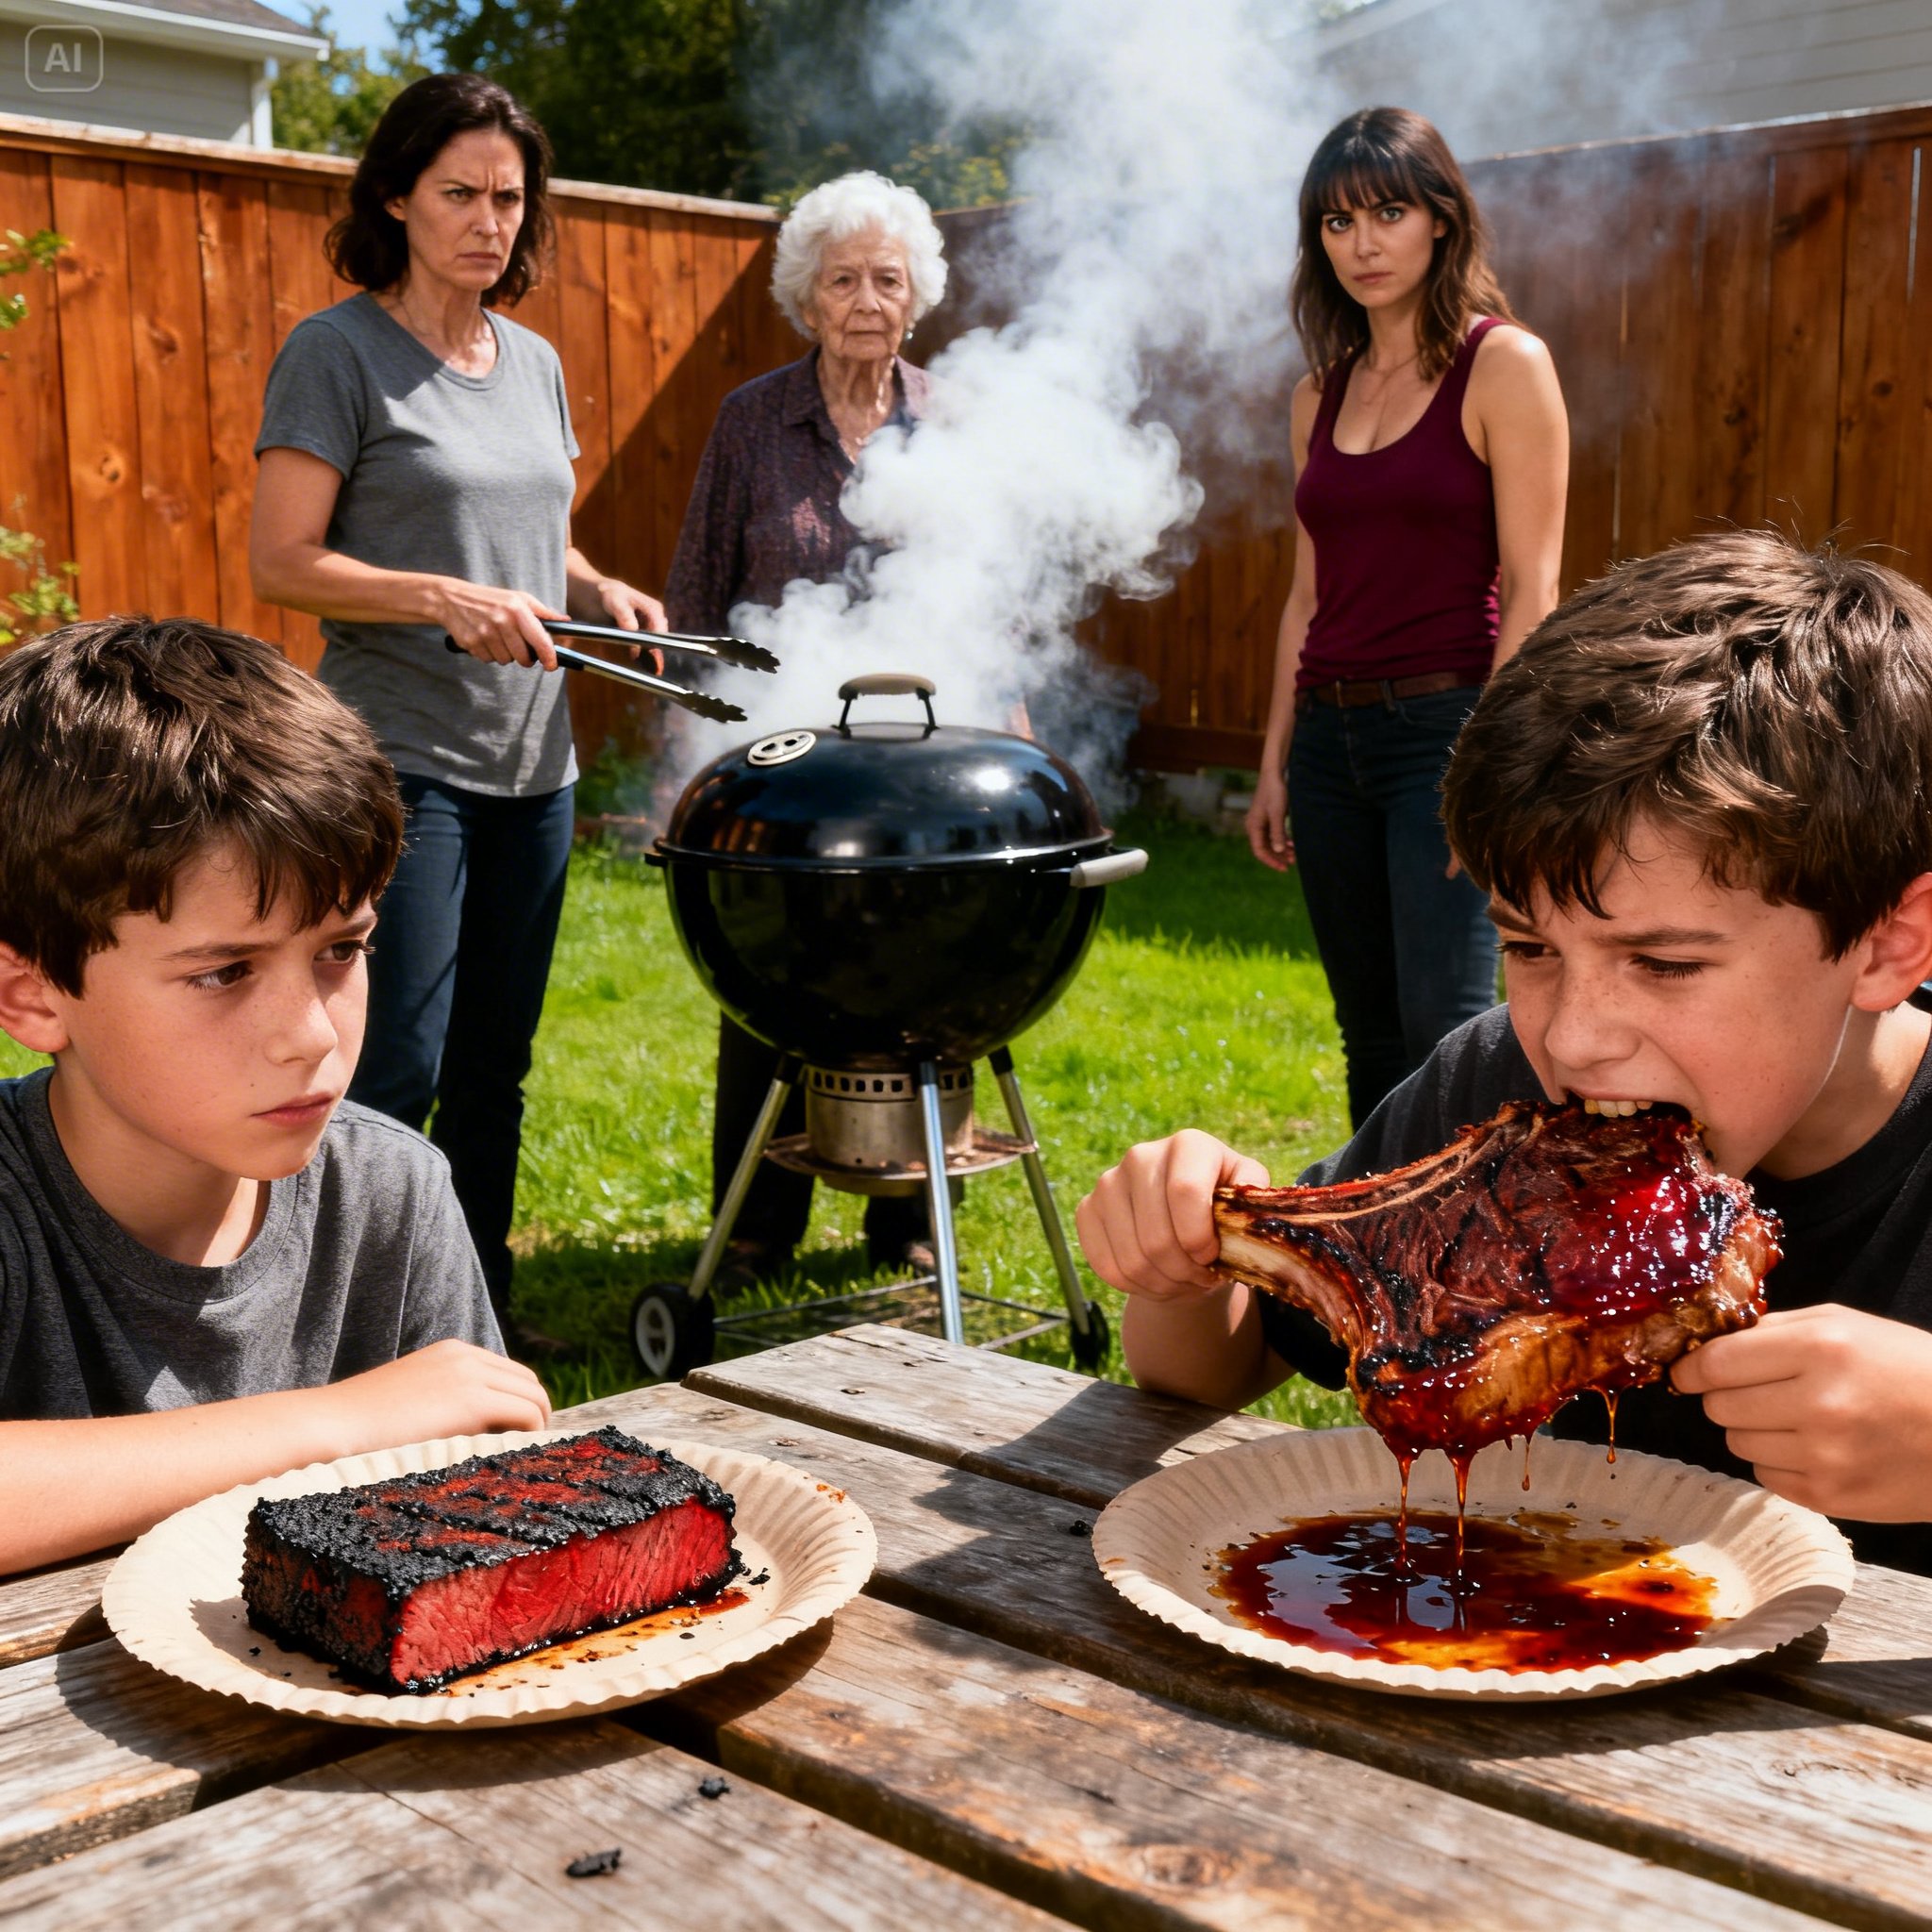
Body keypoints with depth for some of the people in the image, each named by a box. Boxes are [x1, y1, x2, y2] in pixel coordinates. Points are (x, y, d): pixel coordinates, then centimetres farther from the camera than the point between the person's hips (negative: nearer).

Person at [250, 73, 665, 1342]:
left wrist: (600, 593, 3)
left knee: (493, 1073, 13)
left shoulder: (534, 361, 14)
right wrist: (450, 597, -23)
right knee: (398, 1072, -9)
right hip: (402, 761, -6)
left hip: (533, 762, 6)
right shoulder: (339, 353, -6)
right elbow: (282, 564, -11)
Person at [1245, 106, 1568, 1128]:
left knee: (1450, 1034, -13)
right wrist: (1274, 765, 13)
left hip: (1443, 724, -6)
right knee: (1371, 1042, 11)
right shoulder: (1322, 395, 14)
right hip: (1330, 734, 6)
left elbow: (1532, 586, -9)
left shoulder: (1505, 365, -3)